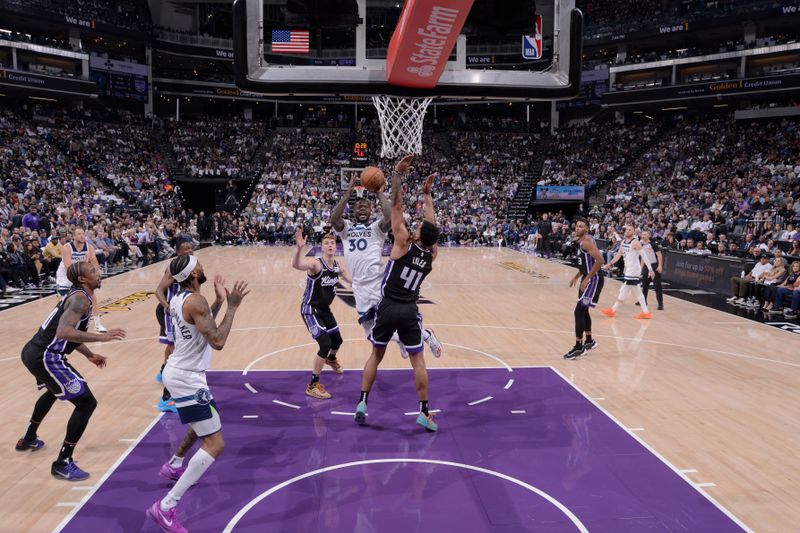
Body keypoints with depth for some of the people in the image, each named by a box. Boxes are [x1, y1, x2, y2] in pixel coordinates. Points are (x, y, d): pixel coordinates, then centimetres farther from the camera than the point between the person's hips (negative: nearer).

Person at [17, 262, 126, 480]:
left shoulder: (76, 295, 16)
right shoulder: (81, 298, -16)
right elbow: (64, 332, -30)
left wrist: (89, 355, 29)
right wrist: (100, 337, -30)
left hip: (33, 352, 11)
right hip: (46, 357, -11)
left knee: (54, 390, 39)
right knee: (86, 403, -7)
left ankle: (29, 439, 57)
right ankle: (62, 464, -1)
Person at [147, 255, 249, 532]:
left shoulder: (178, 298, 7)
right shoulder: (196, 301, -22)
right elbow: (217, 341, -27)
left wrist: (219, 301, 17)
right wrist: (232, 306, -21)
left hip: (178, 371, 10)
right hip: (186, 378, -10)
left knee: (203, 422, 36)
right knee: (215, 444, -10)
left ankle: (174, 466, 54)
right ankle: (166, 507, -13)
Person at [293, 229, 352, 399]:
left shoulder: (339, 266, -4)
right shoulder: (316, 264, -25)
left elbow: (353, 281, 10)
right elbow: (296, 265, -46)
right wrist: (299, 248, -64)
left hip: (325, 309, 8)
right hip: (310, 310, -8)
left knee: (337, 340, 23)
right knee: (325, 344, -19)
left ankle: (331, 360, 60)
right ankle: (313, 385, -6)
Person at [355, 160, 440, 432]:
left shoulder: (404, 244, -9)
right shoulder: (432, 253, 1)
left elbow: (396, 206, -9)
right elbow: (431, 225, 16)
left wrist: (398, 174, -6)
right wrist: (427, 194, 23)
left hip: (388, 308, -1)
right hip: (409, 311, 1)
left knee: (375, 355, 15)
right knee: (418, 361, 8)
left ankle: (362, 402, 15)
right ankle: (424, 412, 7)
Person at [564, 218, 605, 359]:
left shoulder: (587, 241, -18)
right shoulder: (580, 241, 13)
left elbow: (600, 260, -28)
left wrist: (587, 278, -25)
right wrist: (576, 277, 18)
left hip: (593, 279, -10)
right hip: (588, 278, 10)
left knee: (579, 311, -10)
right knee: (583, 310, 20)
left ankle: (579, 347, -4)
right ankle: (589, 341, 35)